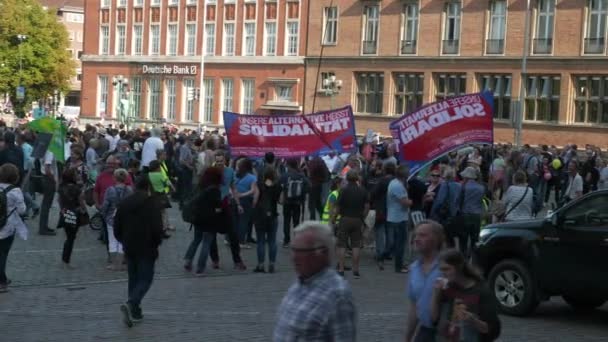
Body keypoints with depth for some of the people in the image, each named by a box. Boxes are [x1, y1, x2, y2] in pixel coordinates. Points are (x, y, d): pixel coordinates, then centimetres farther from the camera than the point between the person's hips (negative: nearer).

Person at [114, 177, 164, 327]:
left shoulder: (124, 203, 6)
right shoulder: (152, 203, -10)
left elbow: (116, 228, 9)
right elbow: (157, 228, -16)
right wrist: (157, 242, 2)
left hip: (129, 248, 5)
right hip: (146, 249, -5)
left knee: (133, 278, 16)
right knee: (145, 278, 0)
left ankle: (135, 312, 18)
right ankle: (131, 304, -23)